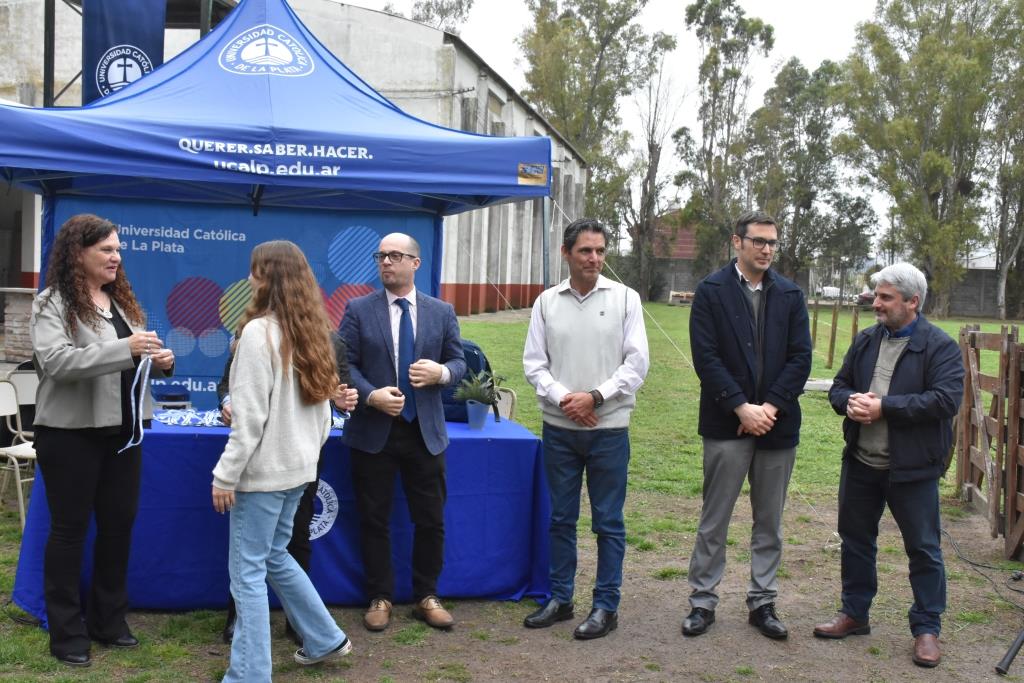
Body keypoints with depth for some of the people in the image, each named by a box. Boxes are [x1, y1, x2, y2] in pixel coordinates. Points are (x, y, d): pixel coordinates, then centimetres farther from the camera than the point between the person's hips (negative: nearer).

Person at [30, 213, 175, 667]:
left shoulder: (123, 301, 13)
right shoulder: (51, 304, -8)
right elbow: (55, 360, -23)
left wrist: (162, 362, -4)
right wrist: (125, 348, -29)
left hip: (123, 431, 7)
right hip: (71, 433, -6)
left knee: (119, 524, 12)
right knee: (70, 528, 3)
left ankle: (109, 619, 26)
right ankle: (66, 630, 14)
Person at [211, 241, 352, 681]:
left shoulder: (259, 332, -17)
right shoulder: (312, 330, 8)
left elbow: (249, 417, -19)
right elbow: (322, 407, 12)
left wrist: (225, 476, -14)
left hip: (264, 469, -8)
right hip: (297, 466, 8)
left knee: (247, 571, 1)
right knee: (273, 557, 23)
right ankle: (325, 639, 31)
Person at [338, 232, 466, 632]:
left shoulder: (442, 312, 6)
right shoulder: (358, 310, 0)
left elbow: (459, 362, 7)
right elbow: (345, 363, -3)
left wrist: (442, 372, -15)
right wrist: (371, 395, -19)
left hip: (425, 432, 2)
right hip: (373, 431, -1)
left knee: (430, 520, 8)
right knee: (374, 520, 8)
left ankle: (427, 596, 24)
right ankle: (380, 598, 22)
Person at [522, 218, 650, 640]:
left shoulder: (625, 299, -2)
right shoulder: (547, 302, 3)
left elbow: (637, 363, -5)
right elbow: (534, 362, 2)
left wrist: (594, 397, -13)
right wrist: (563, 398, -13)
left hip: (608, 428, -2)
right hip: (559, 427, 2)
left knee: (608, 522, 5)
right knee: (561, 518, 12)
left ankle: (606, 607, 15)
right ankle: (560, 599, 25)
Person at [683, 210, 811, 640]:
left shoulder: (790, 295, 8)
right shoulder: (711, 291, -2)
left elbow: (801, 357, 2)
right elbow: (706, 357, -9)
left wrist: (769, 407, -10)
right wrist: (742, 408, -15)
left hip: (776, 423, 3)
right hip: (727, 423, -3)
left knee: (769, 521, 11)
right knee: (714, 519, 4)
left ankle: (762, 602, 22)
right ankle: (702, 601, 16)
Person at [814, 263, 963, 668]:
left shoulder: (939, 346, -10)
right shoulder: (865, 341, 9)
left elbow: (946, 400, -21)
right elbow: (838, 387, 13)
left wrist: (884, 406, -23)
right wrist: (849, 402, -11)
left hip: (912, 468, -6)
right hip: (860, 463, 6)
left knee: (924, 549, 5)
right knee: (855, 539, 16)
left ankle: (927, 628, 19)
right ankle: (854, 613, 32)